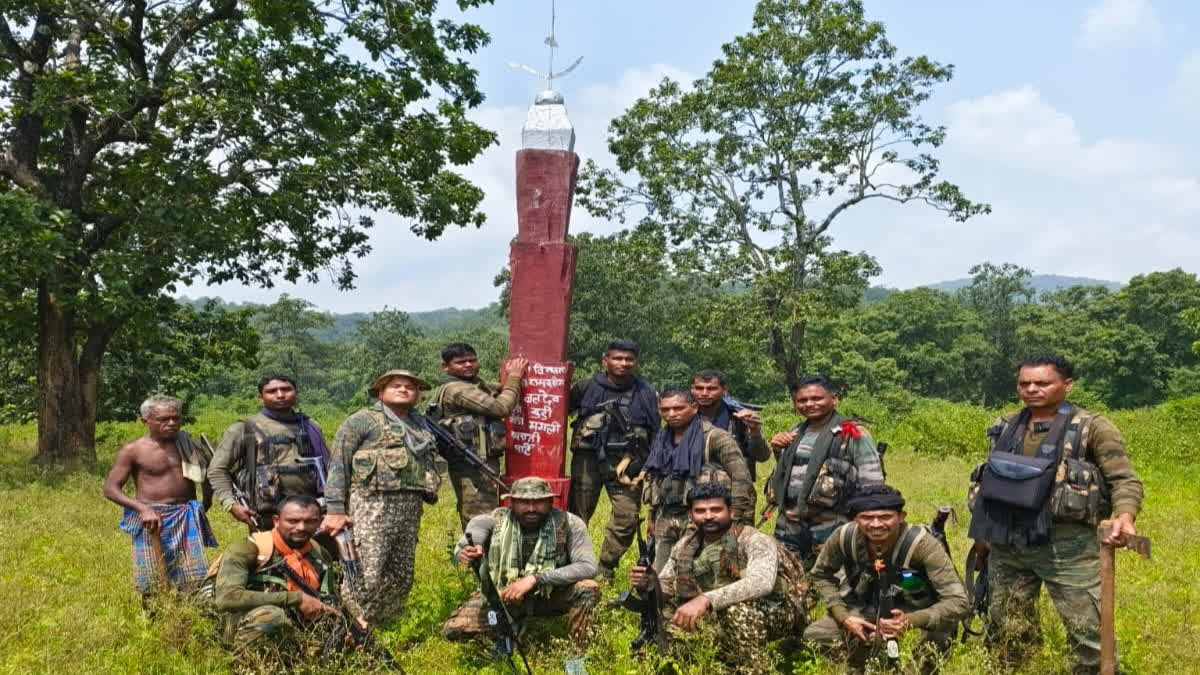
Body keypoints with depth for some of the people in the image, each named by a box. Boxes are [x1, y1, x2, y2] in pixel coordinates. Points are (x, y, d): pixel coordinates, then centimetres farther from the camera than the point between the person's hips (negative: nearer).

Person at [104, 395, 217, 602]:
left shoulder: (188, 444, 8)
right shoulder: (132, 451, -2)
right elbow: (110, 488, -7)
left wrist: (206, 501, 10)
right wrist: (143, 508, -20)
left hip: (188, 520, 3)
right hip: (152, 520, -3)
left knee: (195, 581, 0)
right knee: (152, 586, 1)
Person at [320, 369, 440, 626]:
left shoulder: (421, 426, 22)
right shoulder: (362, 420, 4)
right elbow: (338, 467, -2)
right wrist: (335, 510, -11)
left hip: (411, 508, 7)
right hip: (372, 505, -6)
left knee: (401, 579, 9)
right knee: (366, 578, -12)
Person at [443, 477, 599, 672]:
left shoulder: (569, 524, -22)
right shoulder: (494, 521, -19)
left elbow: (588, 567, -29)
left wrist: (534, 579, -37)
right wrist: (465, 552, -51)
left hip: (550, 595, -1)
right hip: (502, 594, 1)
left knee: (588, 589, -30)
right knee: (452, 629, -17)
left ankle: (576, 659, -11)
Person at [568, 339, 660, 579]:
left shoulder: (646, 394, 9)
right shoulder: (586, 387, 4)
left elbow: (655, 433, 13)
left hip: (626, 463, 1)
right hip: (587, 458, -1)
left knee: (627, 519, -5)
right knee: (577, 515, 5)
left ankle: (604, 570, 10)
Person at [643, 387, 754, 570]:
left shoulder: (715, 438, -9)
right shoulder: (661, 439, 14)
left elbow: (741, 478, -12)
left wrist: (734, 519, -13)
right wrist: (653, 517, 22)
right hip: (666, 520, 7)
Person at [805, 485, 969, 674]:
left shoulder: (921, 543, -31)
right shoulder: (844, 537, -21)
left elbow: (958, 602, -33)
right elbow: (821, 575, -1)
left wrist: (910, 621, -46)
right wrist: (843, 617, -15)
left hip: (915, 612, -3)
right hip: (866, 609, 3)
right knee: (812, 638, -12)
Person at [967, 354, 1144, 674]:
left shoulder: (1092, 427, -5)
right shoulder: (1004, 427, 10)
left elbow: (1125, 479, -8)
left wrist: (1125, 516, -28)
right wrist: (982, 530, 18)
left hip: (1065, 545, -5)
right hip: (1006, 545, 5)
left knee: (1089, 632, -4)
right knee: (1005, 630, 15)